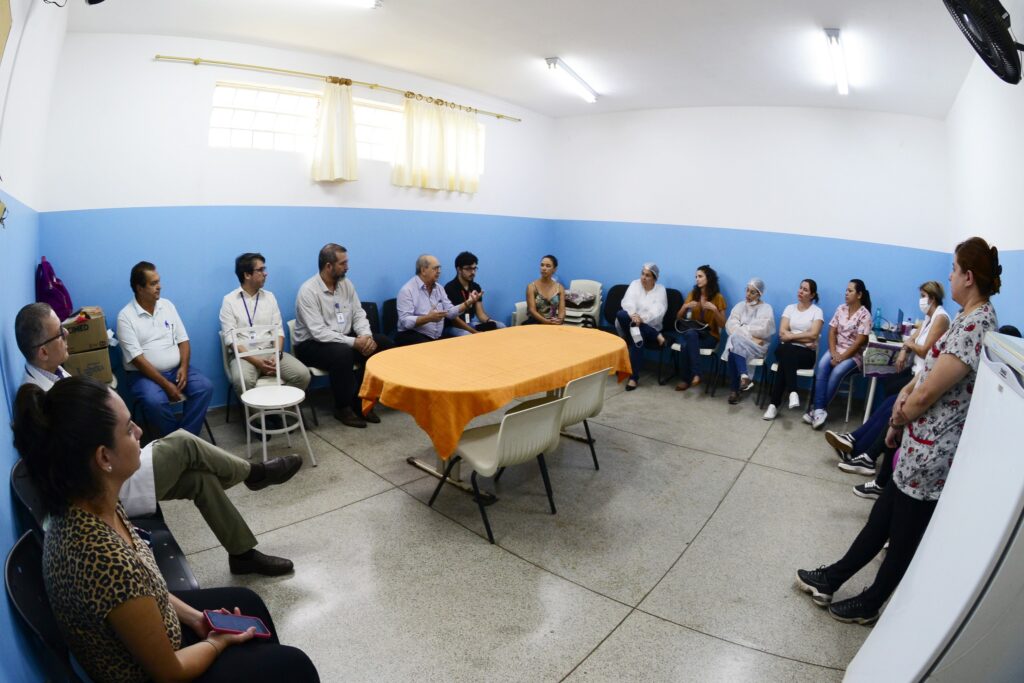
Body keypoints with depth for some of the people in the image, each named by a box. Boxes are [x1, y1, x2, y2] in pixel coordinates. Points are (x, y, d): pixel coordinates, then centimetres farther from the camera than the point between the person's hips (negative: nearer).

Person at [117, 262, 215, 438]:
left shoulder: (167, 305, 6)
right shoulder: (126, 316, -8)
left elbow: (183, 340, 7)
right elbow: (137, 358, -15)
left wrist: (184, 367, -11)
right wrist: (165, 384, -21)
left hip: (176, 369, 4)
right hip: (144, 373, -4)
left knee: (205, 387, -21)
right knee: (155, 401, -33)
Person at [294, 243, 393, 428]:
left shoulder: (346, 284, 3)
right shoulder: (308, 291, -18)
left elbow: (358, 314, 3)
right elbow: (319, 332, -25)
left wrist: (366, 336, -19)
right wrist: (354, 342, -30)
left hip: (344, 338, 7)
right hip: (311, 344, -7)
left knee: (383, 344, -10)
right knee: (342, 352, -37)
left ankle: (362, 399, -2)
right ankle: (343, 408, -15)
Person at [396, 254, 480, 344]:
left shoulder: (439, 288, 13)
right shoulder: (407, 290, -9)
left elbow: (450, 312, 8)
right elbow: (405, 321, -18)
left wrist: (468, 302, -5)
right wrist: (428, 318, -31)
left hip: (437, 338, 6)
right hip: (412, 336, -6)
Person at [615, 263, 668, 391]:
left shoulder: (661, 289, 4)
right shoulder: (635, 284, 9)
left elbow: (658, 311, -12)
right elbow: (627, 302, -9)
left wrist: (642, 318, -29)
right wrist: (633, 315, -31)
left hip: (648, 326, -1)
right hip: (631, 322, 2)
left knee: (639, 334, -36)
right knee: (621, 315, -32)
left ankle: (634, 377, -30)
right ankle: (656, 336, -25)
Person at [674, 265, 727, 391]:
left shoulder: (718, 297, -1)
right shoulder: (692, 294, 9)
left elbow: (722, 325, -3)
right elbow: (678, 318, 10)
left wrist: (714, 309, -19)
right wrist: (685, 306, -10)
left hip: (710, 336, -3)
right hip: (692, 333, 3)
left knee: (686, 345, -34)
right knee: (690, 333, -36)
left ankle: (687, 379, -24)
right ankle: (695, 374, -30)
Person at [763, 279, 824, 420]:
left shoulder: (817, 311, 5)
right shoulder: (790, 308, 13)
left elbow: (813, 335, -11)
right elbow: (782, 334, 2)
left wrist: (790, 335, -8)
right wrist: (804, 338, -7)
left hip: (807, 353, -2)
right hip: (787, 350, 2)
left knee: (785, 360, -35)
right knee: (784, 349, -36)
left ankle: (774, 404, -35)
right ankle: (793, 392, -41)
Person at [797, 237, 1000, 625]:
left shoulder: (973, 326, -24)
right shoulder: (974, 317, 8)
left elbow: (927, 395, -21)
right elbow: (935, 369, 15)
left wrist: (897, 421, -4)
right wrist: (906, 392, -2)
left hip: (930, 450, -9)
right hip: (923, 444, 9)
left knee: (904, 536, 10)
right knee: (882, 517, 17)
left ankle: (868, 606, 31)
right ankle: (830, 580, 31)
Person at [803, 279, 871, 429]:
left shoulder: (864, 315, -9)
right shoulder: (841, 308, 7)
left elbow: (859, 342, -14)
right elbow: (832, 332, 4)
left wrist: (841, 357, -19)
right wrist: (833, 352, -10)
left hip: (853, 354, -4)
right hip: (836, 349, 4)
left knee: (837, 372, -31)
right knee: (821, 366, -27)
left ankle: (818, 409, -22)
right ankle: (819, 410, -32)